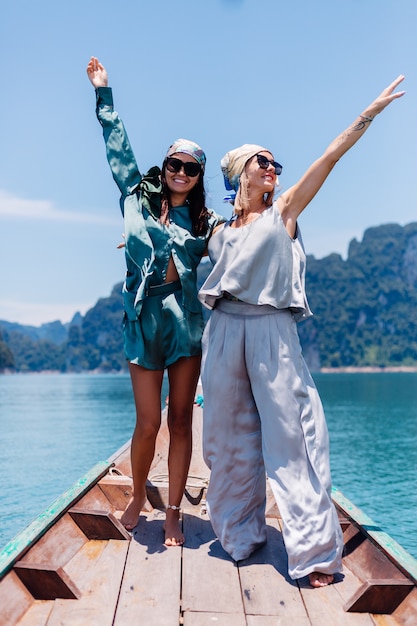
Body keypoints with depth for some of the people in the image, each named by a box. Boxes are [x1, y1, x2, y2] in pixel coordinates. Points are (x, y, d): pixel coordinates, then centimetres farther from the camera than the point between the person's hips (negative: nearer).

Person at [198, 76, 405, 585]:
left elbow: (328, 159, 6)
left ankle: (314, 551, 1)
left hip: (272, 333, -2)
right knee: (230, 438, 7)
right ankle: (240, 534, 22)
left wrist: (371, 111, 4)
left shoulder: (284, 212, 11)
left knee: (289, 437, -5)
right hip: (224, 332, 3)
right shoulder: (221, 229, 16)